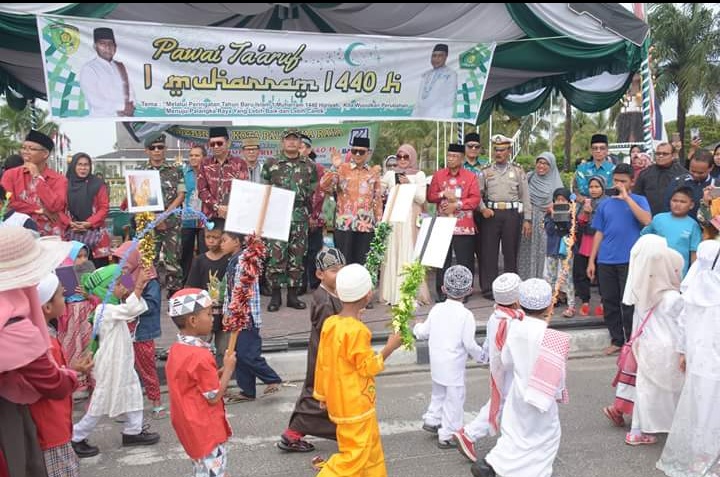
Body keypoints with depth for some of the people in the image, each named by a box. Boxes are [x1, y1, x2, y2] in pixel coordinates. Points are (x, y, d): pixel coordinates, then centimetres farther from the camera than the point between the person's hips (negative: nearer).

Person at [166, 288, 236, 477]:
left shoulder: (176, 349, 2)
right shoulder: (200, 356, -26)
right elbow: (214, 397, -19)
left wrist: (217, 373, 3)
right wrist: (228, 369, -11)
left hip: (191, 425, 9)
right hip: (207, 430, -9)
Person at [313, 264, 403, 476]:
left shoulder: (330, 323, -1)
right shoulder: (357, 330, -24)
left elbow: (322, 364, 7)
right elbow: (367, 366, -17)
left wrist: (323, 394, 18)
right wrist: (390, 347, -6)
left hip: (339, 400, 8)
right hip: (355, 405, -8)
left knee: (372, 448, 21)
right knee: (356, 454, 4)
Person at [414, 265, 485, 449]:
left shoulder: (437, 309, -2)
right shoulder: (466, 315, -17)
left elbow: (424, 332, 6)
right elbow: (469, 344, -16)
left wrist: (417, 327, 28)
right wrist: (481, 356, 2)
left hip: (436, 363, 6)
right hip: (454, 366, -6)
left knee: (439, 393, 28)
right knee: (454, 399, 8)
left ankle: (431, 419, 35)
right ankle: (447, 436, 16)